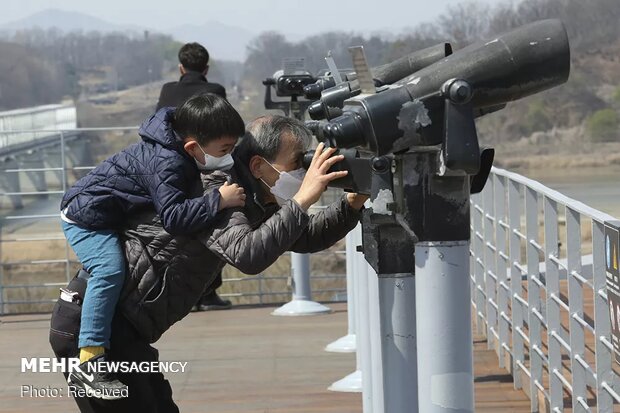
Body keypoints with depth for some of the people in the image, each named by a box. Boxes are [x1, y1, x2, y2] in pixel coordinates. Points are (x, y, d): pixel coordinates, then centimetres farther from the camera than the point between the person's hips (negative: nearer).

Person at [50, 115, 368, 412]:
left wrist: (352, 203, 1)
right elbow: (247, 255, -33)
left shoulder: (252, 201, 11)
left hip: (117, 325, 10)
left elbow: (306, 236, 18)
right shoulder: (215, 191, -18)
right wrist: (302, 200, -28)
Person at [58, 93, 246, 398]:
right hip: (86, 216, -10)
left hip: (107, 217, 10)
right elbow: (175, 217, -41)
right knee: (110, 270, -30)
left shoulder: (178, 153, -3)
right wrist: (219, 199, -38)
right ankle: (88, 364, -33)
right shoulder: (166, 164, -31)